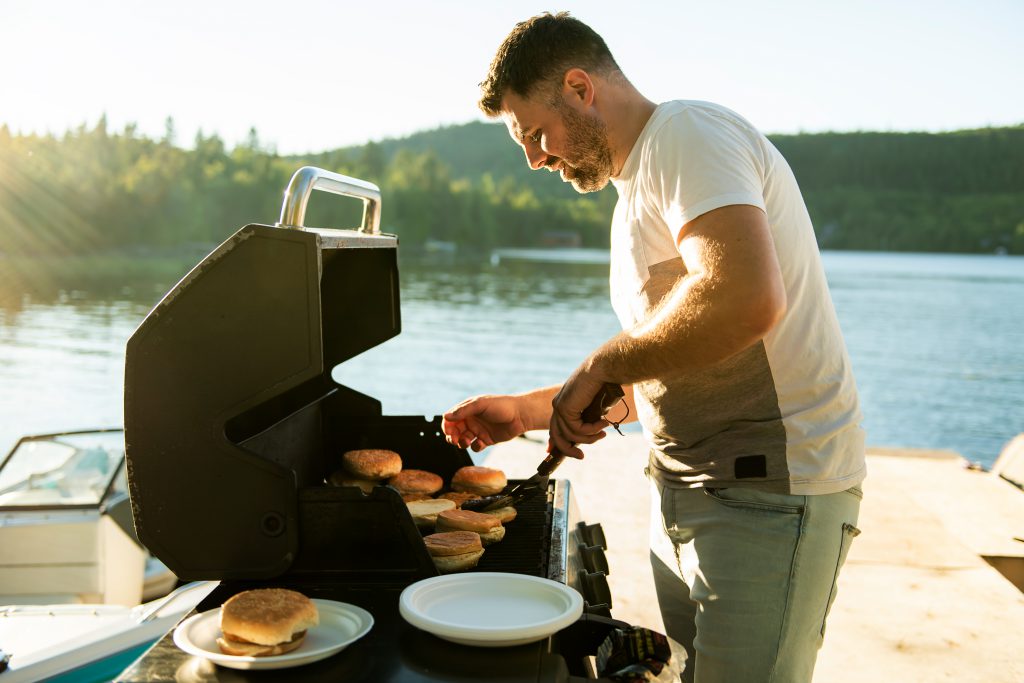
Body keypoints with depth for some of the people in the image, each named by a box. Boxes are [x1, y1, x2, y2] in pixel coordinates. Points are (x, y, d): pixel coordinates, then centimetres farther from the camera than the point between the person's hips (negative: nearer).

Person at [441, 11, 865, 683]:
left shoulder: (688, 132, -11)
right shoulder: (640, 189, 19)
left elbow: (746, 300, -31)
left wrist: (601, 364, -17)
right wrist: (526, 411, 19)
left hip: (769, 488, -9)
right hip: (684, 496, 10)